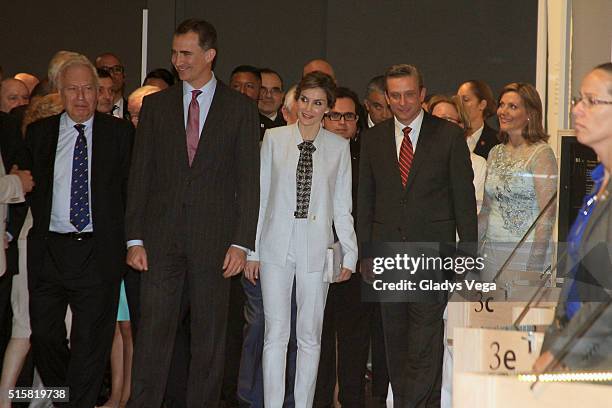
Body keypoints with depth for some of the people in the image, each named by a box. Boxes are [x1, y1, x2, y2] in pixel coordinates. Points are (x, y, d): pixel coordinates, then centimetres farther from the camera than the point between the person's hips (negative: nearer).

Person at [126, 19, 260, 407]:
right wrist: (135, 238, 1)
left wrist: (241, 243, -7)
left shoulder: (241, 109, 4)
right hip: (162, 239, 1)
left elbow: (248, 181, 1)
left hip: (214, 239, -1)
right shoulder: (156, 105, 10)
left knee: (209, 338, 4)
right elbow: (140, 175, 8)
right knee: (154, 331, -3)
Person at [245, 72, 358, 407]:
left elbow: (342, 206, 7)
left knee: (310, 335, 5)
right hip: (277, 245, -1)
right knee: (276, 333, -2)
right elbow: (260, 196, 5)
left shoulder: (338, 147, 5)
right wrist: (251, 250, 2)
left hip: (316, 248, 1)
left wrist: (349, 254, 3)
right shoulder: (274, 139, 4)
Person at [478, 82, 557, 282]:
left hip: (525, 251, -6)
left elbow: (547, 215, -13)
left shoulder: (541, 153, -9)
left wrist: (535, 263, -18)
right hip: (491, 250, 6)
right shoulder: (495, 153, 12)